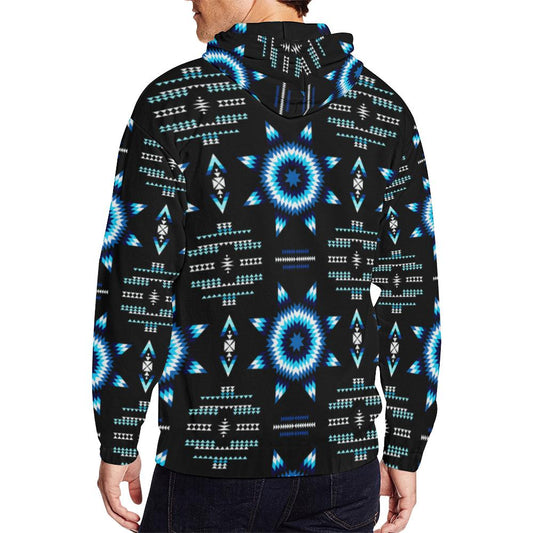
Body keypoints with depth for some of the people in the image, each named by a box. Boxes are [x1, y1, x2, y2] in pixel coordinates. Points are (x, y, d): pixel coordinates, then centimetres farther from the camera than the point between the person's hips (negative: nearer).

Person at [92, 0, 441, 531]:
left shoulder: (173, 105, -9)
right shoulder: (384, 110, 2)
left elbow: (138, 289, -10)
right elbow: (412, 293, 2)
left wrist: (116, 445, 1)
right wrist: (406, 452, 9)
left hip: (214, 464, -3)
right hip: (343, 462, 3)